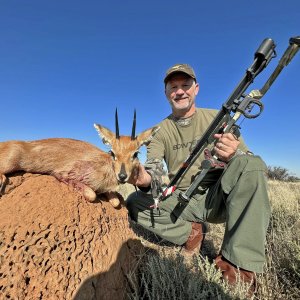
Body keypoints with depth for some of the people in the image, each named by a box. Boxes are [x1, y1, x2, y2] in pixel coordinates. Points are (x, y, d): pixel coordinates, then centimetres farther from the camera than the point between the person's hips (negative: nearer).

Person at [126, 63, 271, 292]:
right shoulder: (160, 131, 3)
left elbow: (247, 163, -3)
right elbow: (154, 170, -10)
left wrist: (233, 155, -28)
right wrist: (145, 179, -35)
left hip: (218, 197, 0)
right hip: (182, 202, 2)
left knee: (251, 163, -28)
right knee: (133, 203, -15)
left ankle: (238, 260, -22)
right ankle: (190, 232, -2)